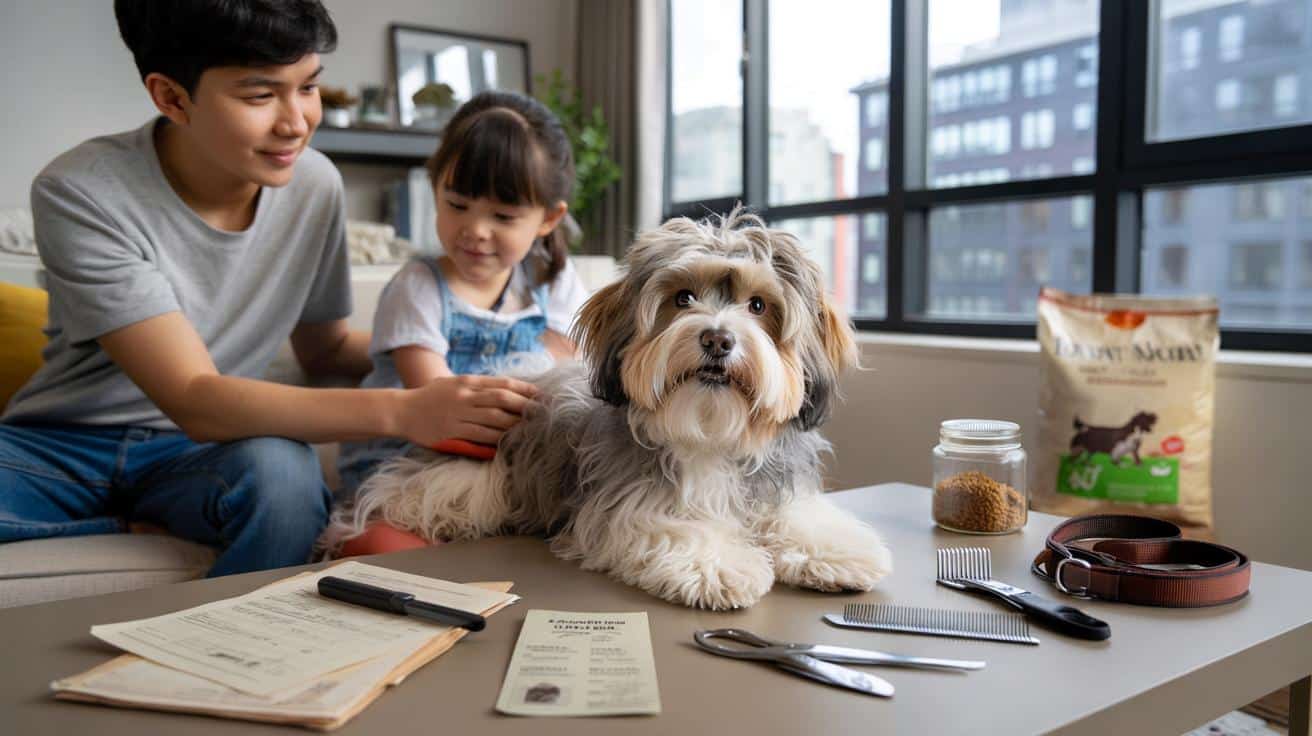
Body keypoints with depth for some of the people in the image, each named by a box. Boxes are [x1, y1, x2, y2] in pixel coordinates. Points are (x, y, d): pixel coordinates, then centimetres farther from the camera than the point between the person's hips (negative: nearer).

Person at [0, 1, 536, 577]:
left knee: (281, 469, -33)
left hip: (200, 453, 2)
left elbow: (324, 350, 9)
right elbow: (194, 401, -27)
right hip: (60, 444, -1)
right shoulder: (81, 194, -20)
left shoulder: (314, 185, -6)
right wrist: (401, 411, -39)